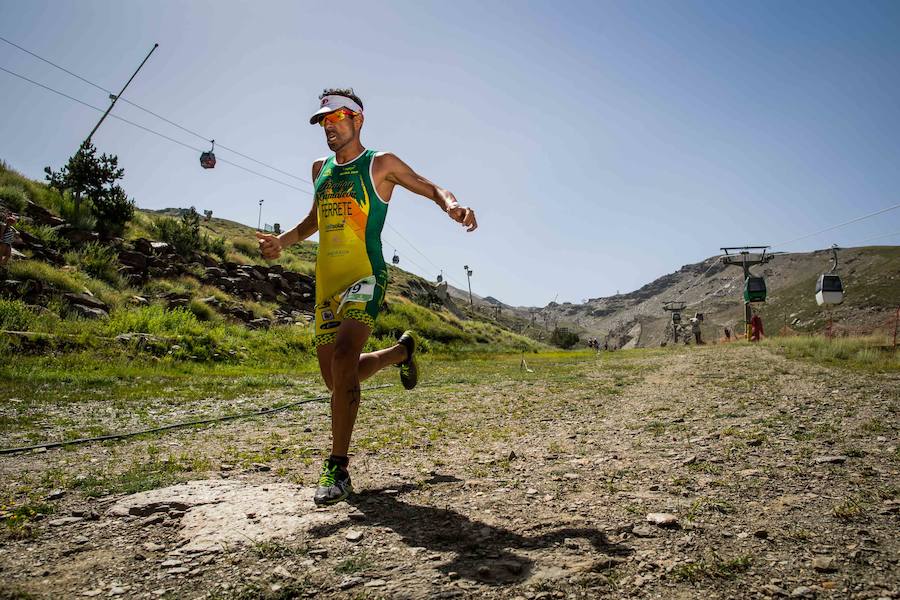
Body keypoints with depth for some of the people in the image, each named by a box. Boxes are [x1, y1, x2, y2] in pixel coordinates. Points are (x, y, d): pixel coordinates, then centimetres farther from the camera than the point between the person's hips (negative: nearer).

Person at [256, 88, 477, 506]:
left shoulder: (380, 164, 2)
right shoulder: (320, 169, 18)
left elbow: (431, 189, 6)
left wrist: (453, 205, -17)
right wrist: (283, 241, 12)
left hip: (365, 277, -7)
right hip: (326, 283, 7)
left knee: (343, 360, -26)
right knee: (336, 378, 11)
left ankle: (338, 470, -19)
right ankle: (401, 351, 38)